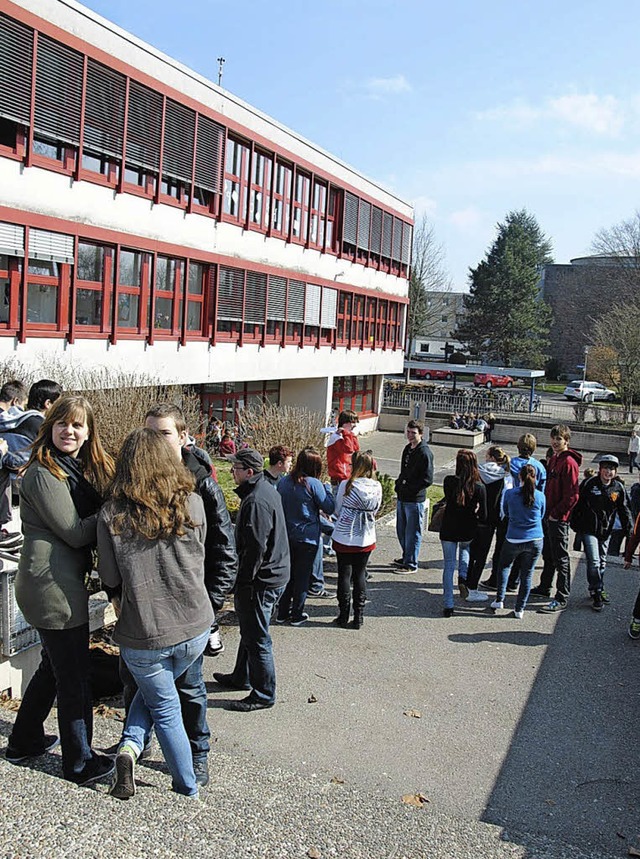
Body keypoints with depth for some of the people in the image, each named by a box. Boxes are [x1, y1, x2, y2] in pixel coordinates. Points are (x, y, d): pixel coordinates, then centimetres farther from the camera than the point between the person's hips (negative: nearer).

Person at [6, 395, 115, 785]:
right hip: (53, 584, -10)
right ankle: (80, 762, 18)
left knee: (54, 665, 23)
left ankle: (26, 740, 41)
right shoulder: (44, 474, -15)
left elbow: (91, 526, 11)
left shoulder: (84, 469, 13)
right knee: (74, 676, 2)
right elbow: (75, 533, -18)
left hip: (62, 581, 10)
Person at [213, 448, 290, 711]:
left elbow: (255, 548, -26)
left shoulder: (256, 501, -24)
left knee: (257, 638, 2)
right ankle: (242, 677, 40)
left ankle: (263, 694, 14)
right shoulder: (267, 491, 9)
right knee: (249, 630, 24)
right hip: (274, 574, 11)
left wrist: (242, 583, -18)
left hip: (261, 580, -11)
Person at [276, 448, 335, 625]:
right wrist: (327, 488, 3)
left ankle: (283, 612, 24)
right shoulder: (313, 484, -16)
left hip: (286, 536, 5)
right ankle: (297, 615, 16)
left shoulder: (283, 482, 0)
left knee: (287, 573, 16)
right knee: (302, 576, 8)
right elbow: (329, 508, -10)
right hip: (307, 538, -5)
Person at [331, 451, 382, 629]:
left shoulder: (346, 485, -14)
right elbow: (375, 511, 8)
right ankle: (358, 617, 16)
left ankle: (344, 616, 15)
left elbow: (337, 510, -1)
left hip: (344, 538, -3)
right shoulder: (377, 487, -4)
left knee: (344, 575, 8)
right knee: (360, 575, 13)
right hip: (366, 539, 3)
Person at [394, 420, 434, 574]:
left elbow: (428, 479, -19)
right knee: (401, 530, 18)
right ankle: (406, 557, 34)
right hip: (402, 497, 9)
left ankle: (411, 564, 11)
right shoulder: (408, 449, 12)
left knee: (412, 533, 1)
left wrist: (409, 488, -19)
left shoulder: (424, 453, -15)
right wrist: (399, 484, 8)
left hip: (415, 500, -9)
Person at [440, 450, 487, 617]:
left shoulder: (449, 481, -13)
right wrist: (474, 517, 10)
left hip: (448, 530, -1)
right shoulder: (480, 487, -14)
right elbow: (483, 517, -10)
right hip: (468, 532, 1)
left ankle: (448, 605, 10)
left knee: (449, 566, 11)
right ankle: (463, 577, 14)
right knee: (464, 547, 35)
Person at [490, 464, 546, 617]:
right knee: (527, 574, 10)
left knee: (504, 566, 22)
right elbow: (541, 516, 11)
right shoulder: (540, 496, -5)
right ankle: (520, 609, 16)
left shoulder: (509, 494, -8)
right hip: (535, 540, 1)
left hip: (513, 540, -1)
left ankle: (499, 599, 16)